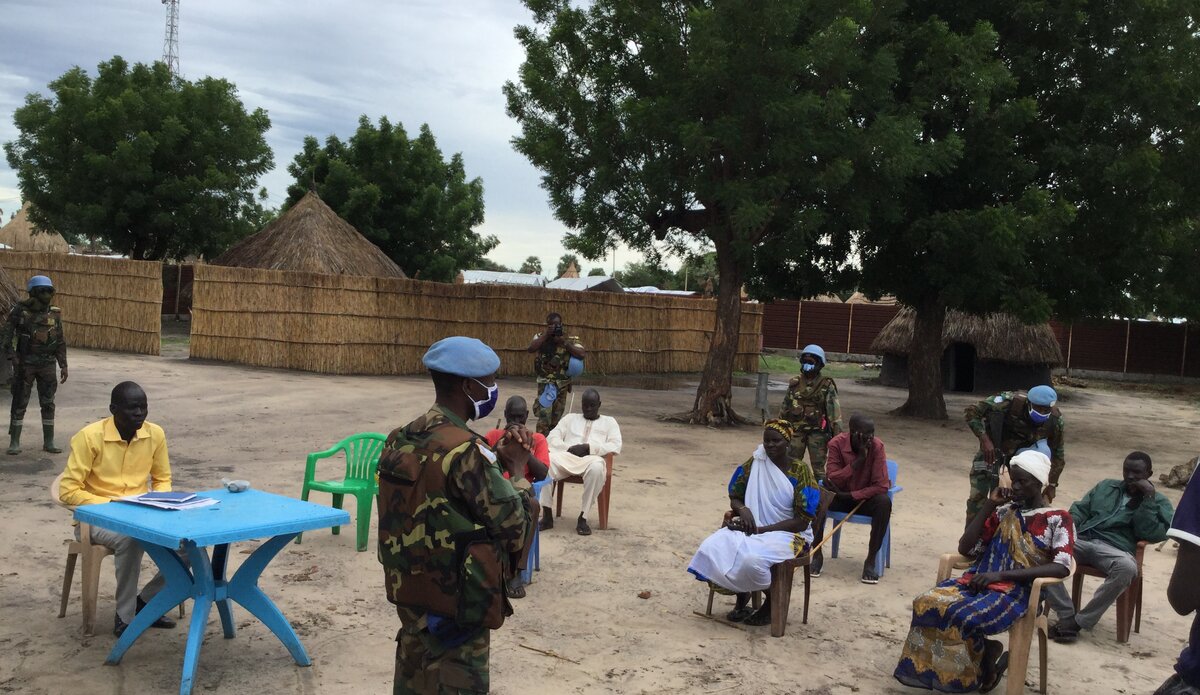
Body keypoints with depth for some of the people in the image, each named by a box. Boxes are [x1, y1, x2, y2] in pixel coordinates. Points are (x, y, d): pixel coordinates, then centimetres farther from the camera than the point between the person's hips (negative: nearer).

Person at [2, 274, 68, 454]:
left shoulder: (54, 314, 3)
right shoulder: (20, 311, -7)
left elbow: (60, 342, 9)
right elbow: (5, 335, -7)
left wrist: (63, 365, 6)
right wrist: (12, 357, -18)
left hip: (47, 365, 3)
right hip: (25, 364, -3)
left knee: (48, 404, 6)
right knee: (19, 404, 2)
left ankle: (49, 442, 14)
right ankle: (14, 442, 11)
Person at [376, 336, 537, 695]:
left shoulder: (401, 440, 2)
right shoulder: (467, 451, -23)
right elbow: (516, 531, -17)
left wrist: (495, 458, 3)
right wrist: (517, 468, -5)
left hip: (409, 591, 8)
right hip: (456, 605, -8)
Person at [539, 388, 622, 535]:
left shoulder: (609, 422, 24)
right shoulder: (570, 418, 29)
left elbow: (616, 446, 6)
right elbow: (552, 438, 15)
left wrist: (588, 447, -8)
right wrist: (569, 448, -6)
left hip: (591, 458, -2)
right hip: (566, 456, 2)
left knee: (597, 467, -41)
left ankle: (583, 517, -30)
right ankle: (547, 515, -28)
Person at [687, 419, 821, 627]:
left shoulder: (800, 471, -9)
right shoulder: (755, 463, 3)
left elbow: (802, 522, -12)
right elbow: (734, 498, 13)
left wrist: (761, 529, -18)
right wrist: (742, 509, -13)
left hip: (788, 534, -4)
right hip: (751, 527, 5)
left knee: (752, 559, -36)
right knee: (712, 547, -24)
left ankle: (771, 604, -4)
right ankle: (742, 599, 1)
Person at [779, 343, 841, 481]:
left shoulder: (827, 386, -4)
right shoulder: (794, 383, 8)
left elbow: (834, 411, -8)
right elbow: (784, 408, 15)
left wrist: (837, 436, -13)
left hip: (817, 432, -4)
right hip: (796, 430, 4)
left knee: (818, 468, 0)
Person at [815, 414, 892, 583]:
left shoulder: (876, 446, -18)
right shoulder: (837, 444, -17)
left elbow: (882, 486, -21)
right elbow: (831, 480, -23)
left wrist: (850, 495, -27)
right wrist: (859, 459, -31)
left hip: (865, 498, 0)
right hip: (839, 496, 0)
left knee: (884, 502, -32)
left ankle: (871, 560, -20)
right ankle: (817, 555, -14)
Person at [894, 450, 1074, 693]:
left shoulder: (1058, 520, 2)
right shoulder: (1004, 511, 17)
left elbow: (1061, 568, -14)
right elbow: (965, 548, 10)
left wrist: (1002, 574, -20)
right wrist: (989, 504, 5)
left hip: (1018, 591, -5)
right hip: (981, 581, 6)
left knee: (962, 617, -33)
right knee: (927, 603, -23)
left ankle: (984, 653, -2)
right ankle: (985, 651, -6)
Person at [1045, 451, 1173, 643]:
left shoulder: (1159, 502, 17)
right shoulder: (1106, 486, 28)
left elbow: (1150, 534, 0)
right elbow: (1079, 510, 22)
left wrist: (1148, 498, -5)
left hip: (1115, 548, -3)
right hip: (1082, 540, 3)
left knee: (1127, 568, -40)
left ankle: (1079, 621, -28)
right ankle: (1067, 615, -26)